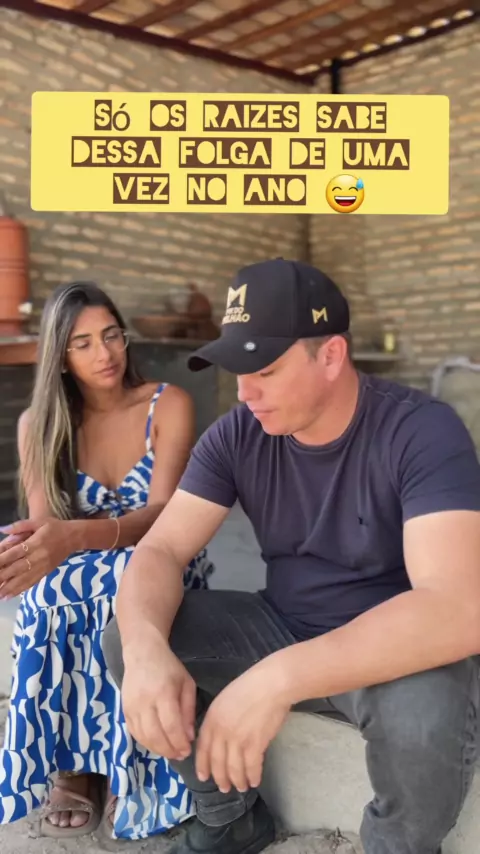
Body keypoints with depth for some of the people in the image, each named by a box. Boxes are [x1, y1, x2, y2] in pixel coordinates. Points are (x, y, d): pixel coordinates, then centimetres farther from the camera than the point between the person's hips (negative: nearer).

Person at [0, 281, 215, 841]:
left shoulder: (168, 405, -9)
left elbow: (161, 513, -22)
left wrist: (74, 537, -41)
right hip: (75, 580, 2)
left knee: (125, 583, -37)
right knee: (51, 592, -34)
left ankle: (124, 769, -20)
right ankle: (73, 762, -18)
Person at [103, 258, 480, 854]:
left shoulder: (422, 431, -23)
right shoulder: (237, 435, -7)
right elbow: (161, 549, -10)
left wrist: (280, 677, -45)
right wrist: (145, 645, -34)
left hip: (399, 648, -4)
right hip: (283, 628, 5)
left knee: (422, 714, -38)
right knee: (123, 638, -11)